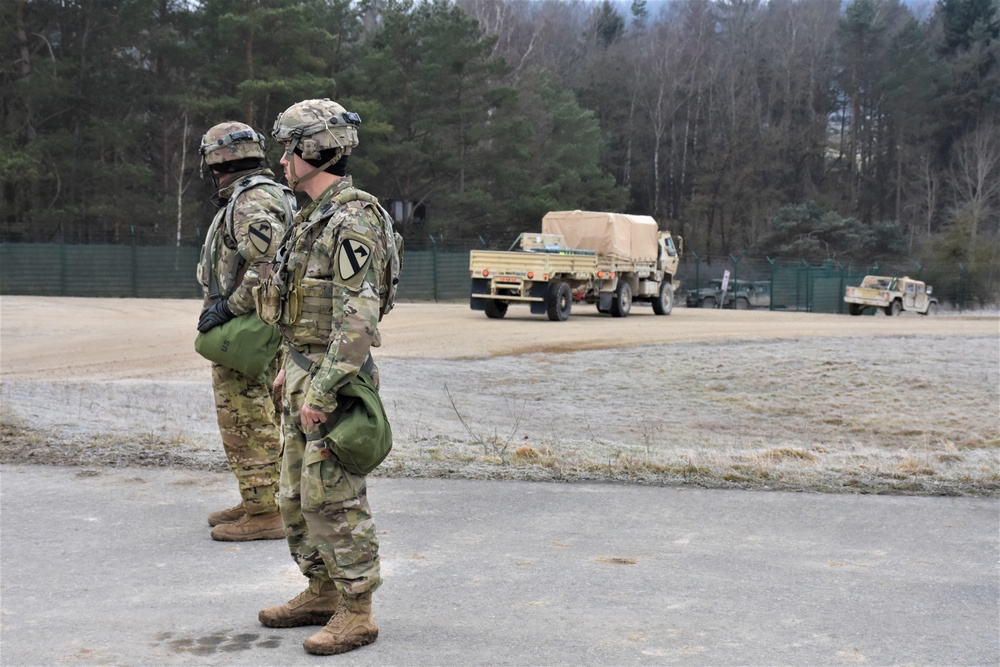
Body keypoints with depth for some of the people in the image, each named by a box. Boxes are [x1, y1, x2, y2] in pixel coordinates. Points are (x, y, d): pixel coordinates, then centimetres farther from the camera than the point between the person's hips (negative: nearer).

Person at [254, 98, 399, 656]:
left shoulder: (352, 222, -19)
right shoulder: (316, 218, 14)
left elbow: (358, 320, -24)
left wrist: (321, 392, -25)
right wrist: (292, 369, 22)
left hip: (334, 380, -10)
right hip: (307, 375, 10)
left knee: (335, 500, -4)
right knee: (298, 496, 16)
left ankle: (356, 614, 6)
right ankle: (322, 593, 28)